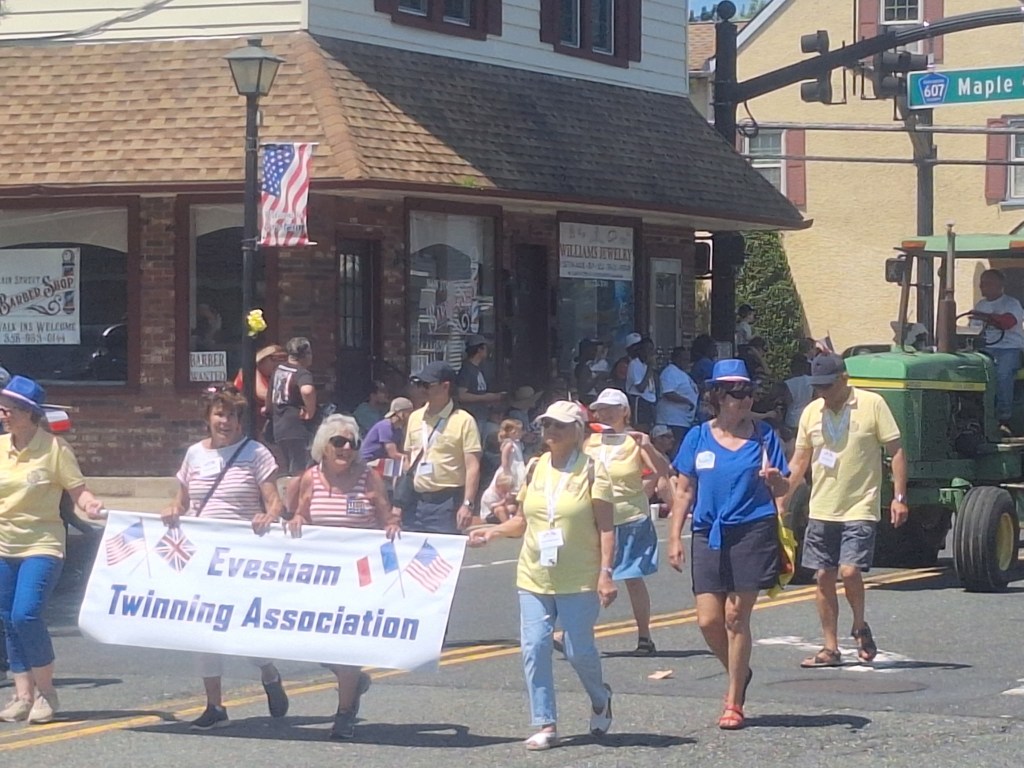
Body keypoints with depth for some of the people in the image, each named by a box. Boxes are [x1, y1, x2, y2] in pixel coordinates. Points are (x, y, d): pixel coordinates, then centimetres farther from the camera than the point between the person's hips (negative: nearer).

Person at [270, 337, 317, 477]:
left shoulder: (279, 370, 12)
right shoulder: (302, 373, -15)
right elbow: (307, 390, -37)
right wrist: (310, 411, -23)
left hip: (279, 428, 9)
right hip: (298, 429, -9)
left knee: (287, 472, 15)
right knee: (300, 473, -7)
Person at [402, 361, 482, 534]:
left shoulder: (463, 421, -6)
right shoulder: (415, 418, 12)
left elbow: (472, 467, -10)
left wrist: (467, 504, -18)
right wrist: (399, 500, 14)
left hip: (446, 502, -6)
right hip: (415, 501, 6)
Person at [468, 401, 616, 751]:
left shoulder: (592, 471, -6)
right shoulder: (536, 468, 9)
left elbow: (605, 528, -8)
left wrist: (605, 572, -16)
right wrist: (492, 532, 1)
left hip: (579, 579, -5)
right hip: (534, 577, 5)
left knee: (579, 650, -2)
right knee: (534, 648, -3)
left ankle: (601, 699, 30)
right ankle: (546, 725, 3)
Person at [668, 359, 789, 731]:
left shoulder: (763, 436, 2)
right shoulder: (698, 438, 6)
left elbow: (782, 491, 4)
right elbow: (684, 491, 10)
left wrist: (774, 478, -19)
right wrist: (674, 538, 5)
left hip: (752, 533, -2)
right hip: (708, 535, 2)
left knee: (736, 618, -2)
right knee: (708, 621, -2)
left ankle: (734, 703, 9)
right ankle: (739, 673, 27)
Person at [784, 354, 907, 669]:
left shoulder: (872, 404, -6)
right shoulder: (811, 412, 7)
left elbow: (896, 451, -4)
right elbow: (799, 461, 15)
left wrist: (899, 497, -10)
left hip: (860, 509, -5)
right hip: (821, 510, 5)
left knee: (850, 571, -17)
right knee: (824, 578, 4)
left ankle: (860, 627, 10)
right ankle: (830, 649, 12)